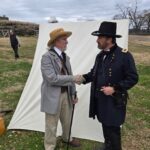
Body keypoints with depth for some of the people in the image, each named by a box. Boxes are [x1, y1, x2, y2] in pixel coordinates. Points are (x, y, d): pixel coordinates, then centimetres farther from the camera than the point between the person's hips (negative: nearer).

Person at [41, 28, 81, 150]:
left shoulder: (65, 56, 5)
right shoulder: (47, 57, -17)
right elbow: (52, 78, -26)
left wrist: (73, 93, 8)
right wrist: (73, 78, -24)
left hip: (66, 94, 7)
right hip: (53, 96, -7)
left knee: (67, 120, 23)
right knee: (52, 124, 9)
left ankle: (67, 138, 48)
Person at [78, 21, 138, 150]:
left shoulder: (124, 55, -16)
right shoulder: (100, 55, 8)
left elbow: (133, 78, -14)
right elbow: (95, 73, 17)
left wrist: (115, 88, -23)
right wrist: (84, 78, -2)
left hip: (114, 101, -7)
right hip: (100, 99, 7)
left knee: (112, 129, 4)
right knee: (105, 126, 21)